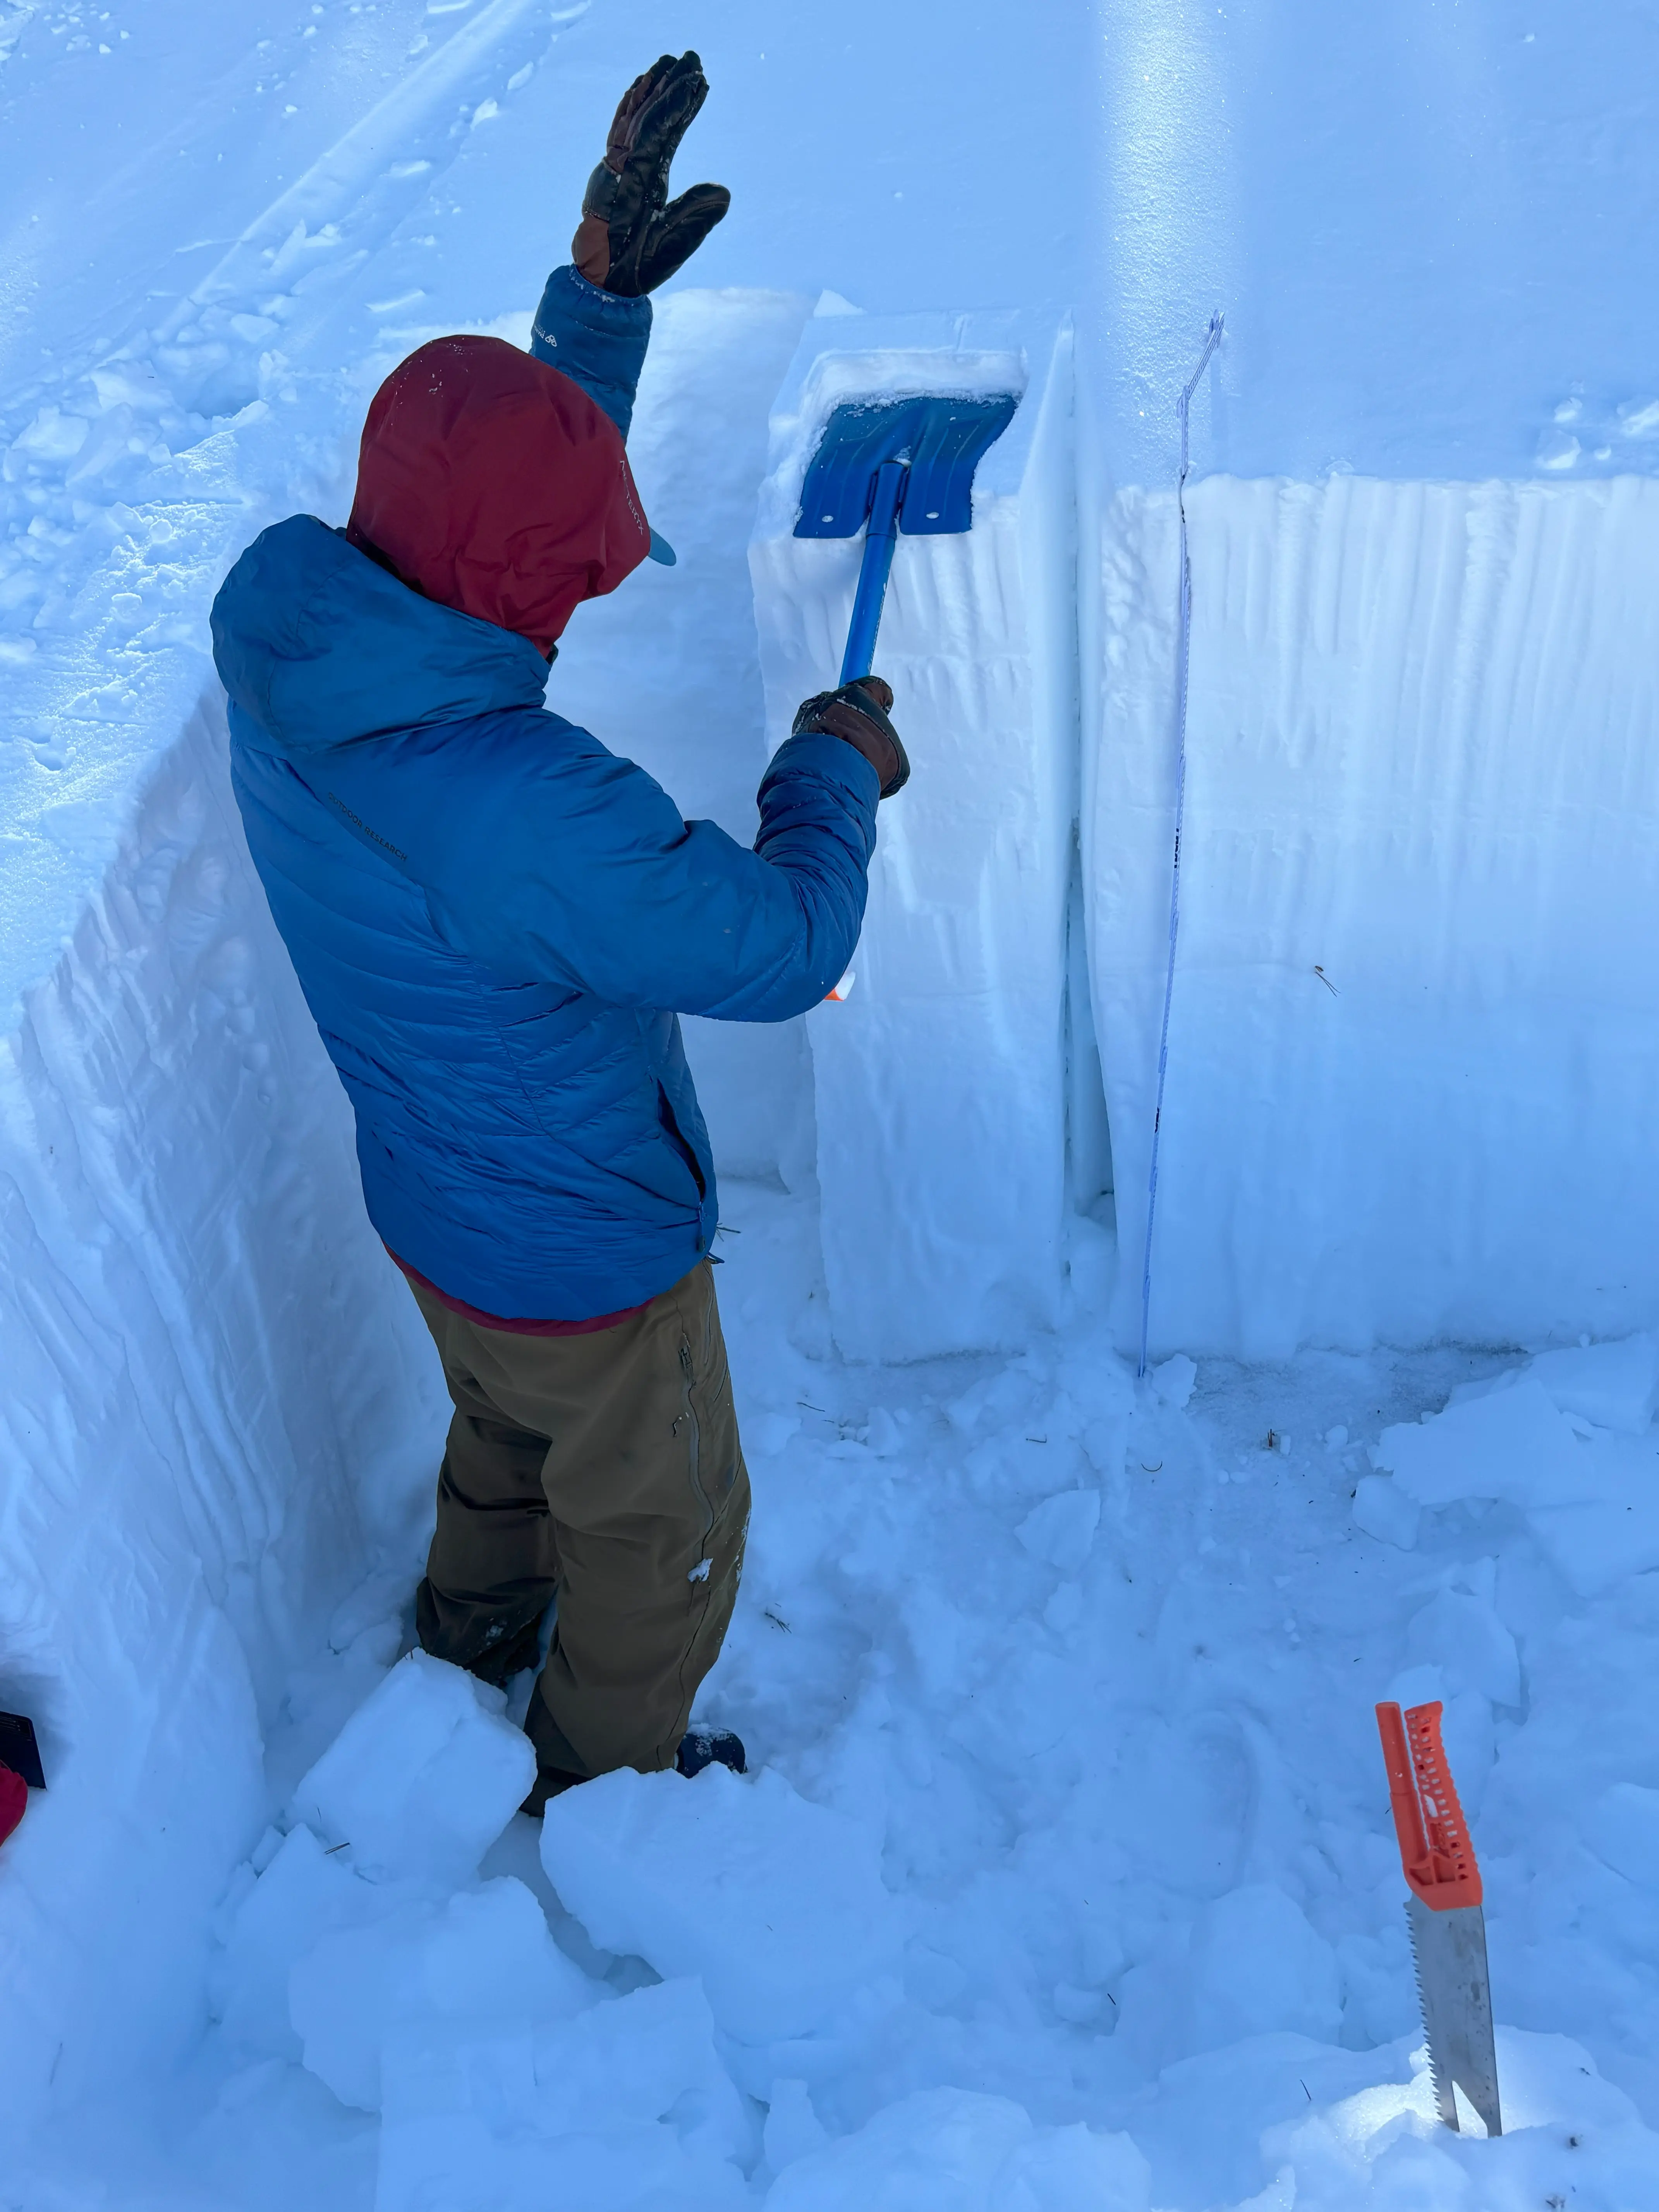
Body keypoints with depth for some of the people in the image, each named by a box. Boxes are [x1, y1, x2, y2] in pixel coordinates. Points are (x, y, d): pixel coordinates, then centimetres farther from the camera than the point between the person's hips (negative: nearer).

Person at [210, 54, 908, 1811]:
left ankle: (476, 1630, 65)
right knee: (661, 1526, 21)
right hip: (581, 1251, -8)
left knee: (511, 1428, 36)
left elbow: (518, 476, 3)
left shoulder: (284, 635, -15)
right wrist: (836, 767, -10)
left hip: (426, 1194, 8)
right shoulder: (522, 816, -42)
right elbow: (782, 945, -27)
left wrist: (601, 286, -2)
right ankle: (607, 1779, 49)